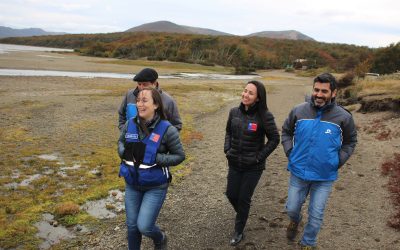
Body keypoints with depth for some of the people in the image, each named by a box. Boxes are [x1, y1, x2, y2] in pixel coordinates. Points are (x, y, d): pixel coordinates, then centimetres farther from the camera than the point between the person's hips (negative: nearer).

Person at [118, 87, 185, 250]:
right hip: (132, 184, 4)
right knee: (132, 225, 16)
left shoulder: (167, 129, -19)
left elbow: (179, 156, -11)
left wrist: (155, 158, -24)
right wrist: (125, 152, -10)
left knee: (144, 227, -3)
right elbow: (121, 142, 13)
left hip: (156, 187, -4)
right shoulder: (130, 124, -6)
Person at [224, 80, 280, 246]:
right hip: (234, 164, 4)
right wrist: (227, 149, -1)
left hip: (253, 166, -4)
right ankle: (243, 215, 48)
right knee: (231, 194, 15)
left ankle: (239, 231, 32)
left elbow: (274, 139, -10)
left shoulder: (264, 116, -18)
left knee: (243, 198, 8)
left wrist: (258, 157, -12)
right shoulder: (234, 112, -5)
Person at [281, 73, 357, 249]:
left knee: (316, 215, 10)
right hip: (299, 172, 1)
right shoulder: (299, 111, -9)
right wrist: (290, 152, -2)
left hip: (325, 176, -1)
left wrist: (338, 162, -4)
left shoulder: (343, 117, -11)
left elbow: (350, 142, 5)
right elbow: (286, 132, 8)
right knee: (292, 208, 16)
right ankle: (295, 221, 52)